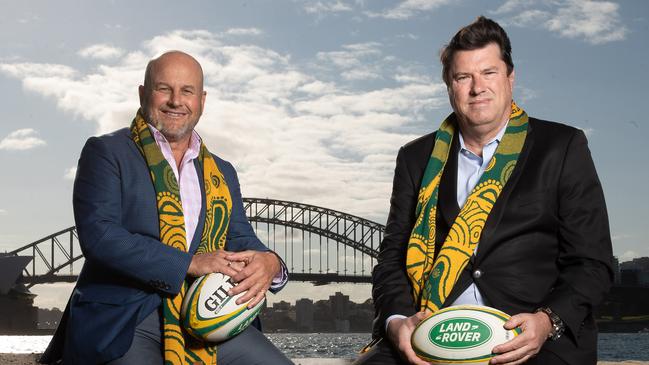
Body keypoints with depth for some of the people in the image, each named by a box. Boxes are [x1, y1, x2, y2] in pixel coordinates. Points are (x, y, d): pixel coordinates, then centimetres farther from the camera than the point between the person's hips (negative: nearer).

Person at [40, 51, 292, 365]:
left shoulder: (223, 173, 20)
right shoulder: (106, 152, 4)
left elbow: (241, 240, 15)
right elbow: (98, 235, -9)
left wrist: (269, 262, -10)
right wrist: (190, 263, -16)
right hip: (122, 321, -4)